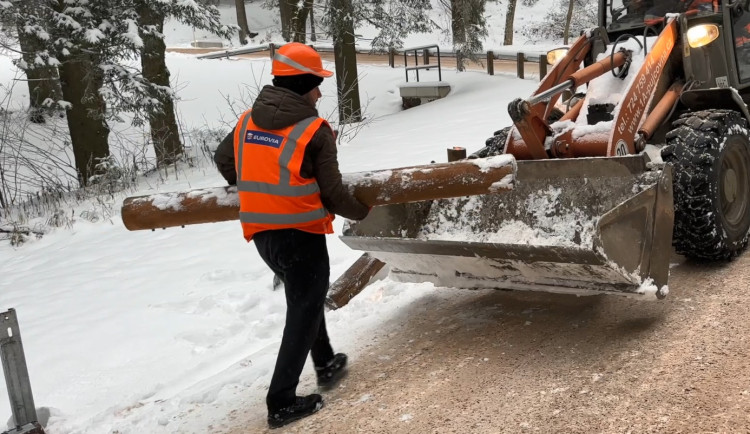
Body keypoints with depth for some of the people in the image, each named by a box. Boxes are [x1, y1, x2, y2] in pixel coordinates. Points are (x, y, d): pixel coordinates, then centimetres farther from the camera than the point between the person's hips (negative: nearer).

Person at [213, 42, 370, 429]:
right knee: (303, 313, 8)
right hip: (301, 235, -7)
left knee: (305, 299, 27)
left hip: (261, 234, 7)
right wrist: (362, 211, 8)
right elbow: (332, 194, -12)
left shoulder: (247, 121, 4)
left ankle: (326, 366, 40)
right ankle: (282, 402, 11)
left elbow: (223, 159, 18)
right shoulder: (315, 131, -14)